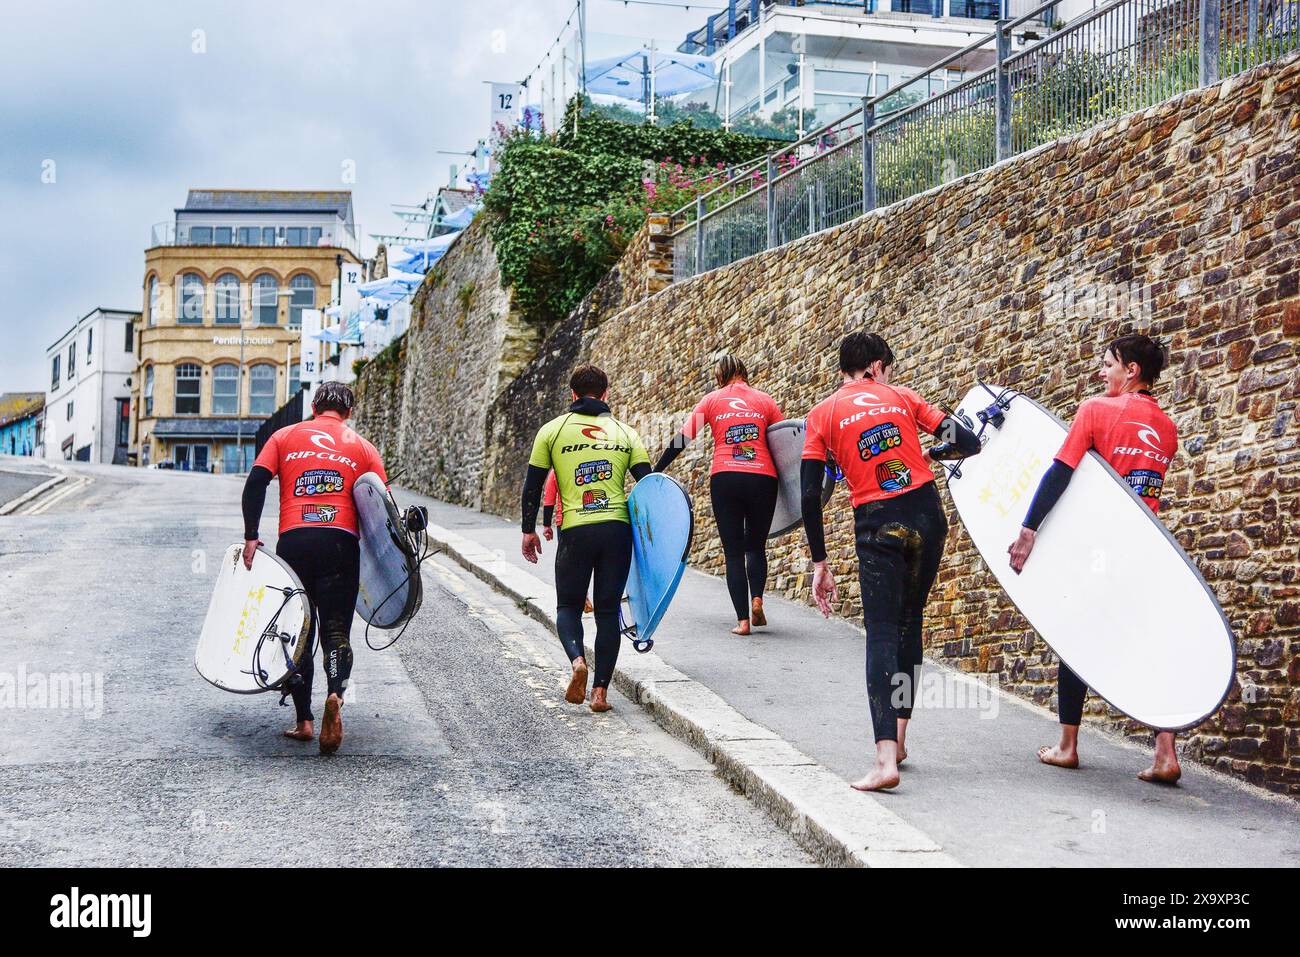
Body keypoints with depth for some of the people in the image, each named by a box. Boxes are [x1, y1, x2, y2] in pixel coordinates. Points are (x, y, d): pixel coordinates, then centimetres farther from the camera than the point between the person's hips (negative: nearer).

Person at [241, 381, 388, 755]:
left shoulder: (285, 436, 15)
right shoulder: (362, 447, 14)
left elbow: (256, 482, 2)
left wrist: (251, 537, 2)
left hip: (293, 541, 1)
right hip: (341, 542, -1)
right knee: (336, 629, 3)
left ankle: (303, 720, 13)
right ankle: (336, 693, -26)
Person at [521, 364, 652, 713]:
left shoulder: (553, 430, 9)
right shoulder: (625, 432, 13)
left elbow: (532, 485, 7)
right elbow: (648, 483, 4)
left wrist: (529, 530, 14)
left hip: (575, 530, -1)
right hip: (618, 527, 1)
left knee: (568, 606, 14)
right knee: (608, 611, 9)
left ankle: (577, 660, -14)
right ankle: (601, 690, 4)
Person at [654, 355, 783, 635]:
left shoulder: (712, 400, 10)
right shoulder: (765, 401, 11)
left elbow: (682, 439, 5)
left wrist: (655, 472, 10)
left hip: (724, 479, -1)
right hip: (762, 479, 1)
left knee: (734, 552, 6)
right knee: (756, 546, 18)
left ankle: (742, 619, -2)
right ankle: (757, 598, -7)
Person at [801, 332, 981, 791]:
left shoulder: (822, 414, 6)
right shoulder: (902, 397, 11)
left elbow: (809, 495, -1)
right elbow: (967, 443, 7)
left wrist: (820, 565, 4)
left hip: (877, 525, -2)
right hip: (926, 514, 3)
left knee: (881, 632, -5)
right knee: (909, 622, 16)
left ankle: (886, 758, -19)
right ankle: (898, 736, 24)